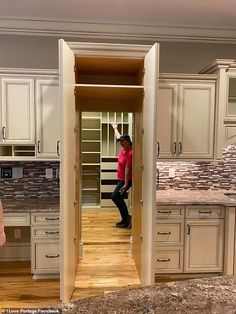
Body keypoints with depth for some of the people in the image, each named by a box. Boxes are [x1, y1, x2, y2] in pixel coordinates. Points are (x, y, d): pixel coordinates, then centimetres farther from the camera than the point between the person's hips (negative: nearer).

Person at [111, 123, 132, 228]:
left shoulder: (130, 153, -22)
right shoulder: (123, 148, 3)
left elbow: (127, 169, -27)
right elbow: (118, 137, 23)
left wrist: (126, 184, -28)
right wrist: (115, 128, 38)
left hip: (126, 180, -10)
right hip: (121, 179, 10)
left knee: (115, 197, -12)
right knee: (118, 198, 10)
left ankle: (126, 218, -3)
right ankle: (125, 219, 19)